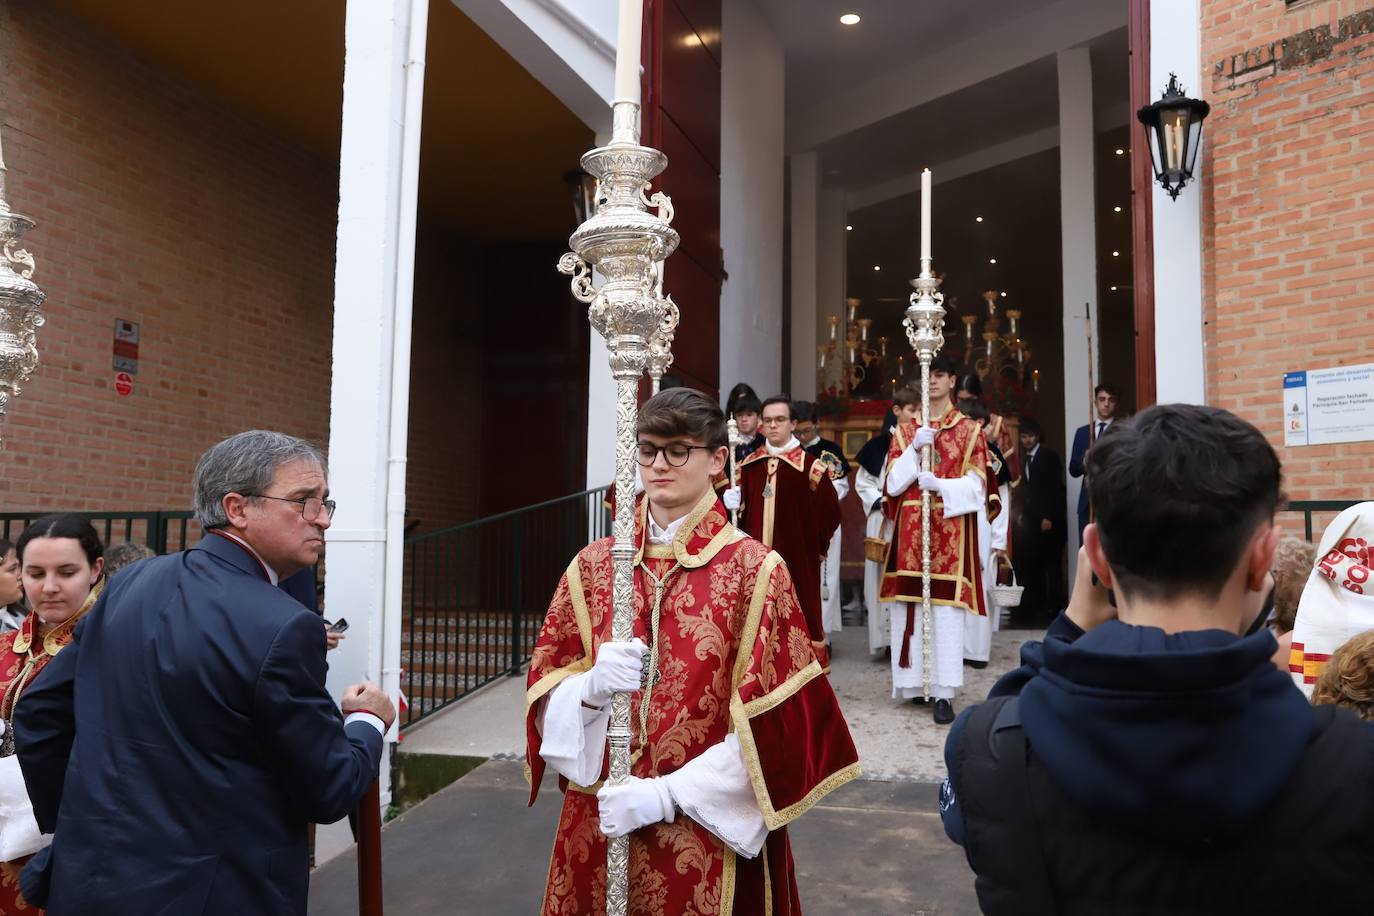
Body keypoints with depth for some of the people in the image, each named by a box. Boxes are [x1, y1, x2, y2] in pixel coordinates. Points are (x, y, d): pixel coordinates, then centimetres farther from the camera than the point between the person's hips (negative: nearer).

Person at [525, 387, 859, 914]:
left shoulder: (754, 570, -8)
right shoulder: (591, 566, 2)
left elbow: (773, 722, -11)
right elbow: (544, 694, 3)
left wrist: (667, 795, -15)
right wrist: (591, 688, -18)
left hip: (708, 834, -3)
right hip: (598, 825, 3)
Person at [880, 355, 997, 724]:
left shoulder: (970, 430, 7)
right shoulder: (905, 431, 13)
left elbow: (977, 485, -1)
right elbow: (892, 484, 4)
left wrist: (941, 486, -17)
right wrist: (914, 449, -9)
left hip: (951, 531, -2)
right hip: (911, 530, 3)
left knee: (946, 609, -8)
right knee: (909, 605, 2)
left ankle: (944, 693, -5)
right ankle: (915, 683, 13)